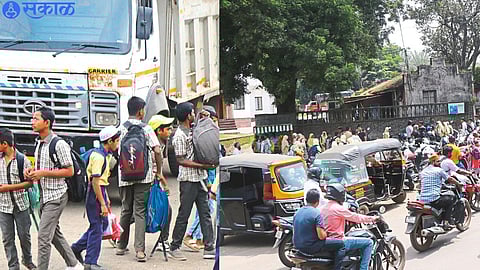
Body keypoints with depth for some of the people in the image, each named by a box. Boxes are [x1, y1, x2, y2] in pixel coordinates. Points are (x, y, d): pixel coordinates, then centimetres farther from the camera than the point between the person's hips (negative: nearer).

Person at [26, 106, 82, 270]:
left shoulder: (59, 145, -16)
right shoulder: (39, 143, 10)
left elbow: (69, 171, -16)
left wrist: (44, 173, -22)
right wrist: (32, 171, 1)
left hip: (56, 196, -9)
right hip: (44, 195, 9)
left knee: (44, 237, -11)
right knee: (55, 234, 17)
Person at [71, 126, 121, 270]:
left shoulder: (105, 155, 13)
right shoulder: (99, 156, -19)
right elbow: (95, 182, -22)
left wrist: (106, 198, 22)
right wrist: (102, 204, -22)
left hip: (100, 191, 10)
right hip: (95, 193, -10)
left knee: (103, 224, 17)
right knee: (97, 228, -4)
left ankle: (77, 247, 25)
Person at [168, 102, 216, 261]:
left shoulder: (193, 130, 11)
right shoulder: (179, 136, -14)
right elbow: (181, 160, -16)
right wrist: (203, 166, -18)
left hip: (200, 178, 8)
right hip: (188, 180, -8)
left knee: (205, 213, 6)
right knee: (184, 215, 0)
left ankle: (209, 248, 7)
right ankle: (174, 247, 11)